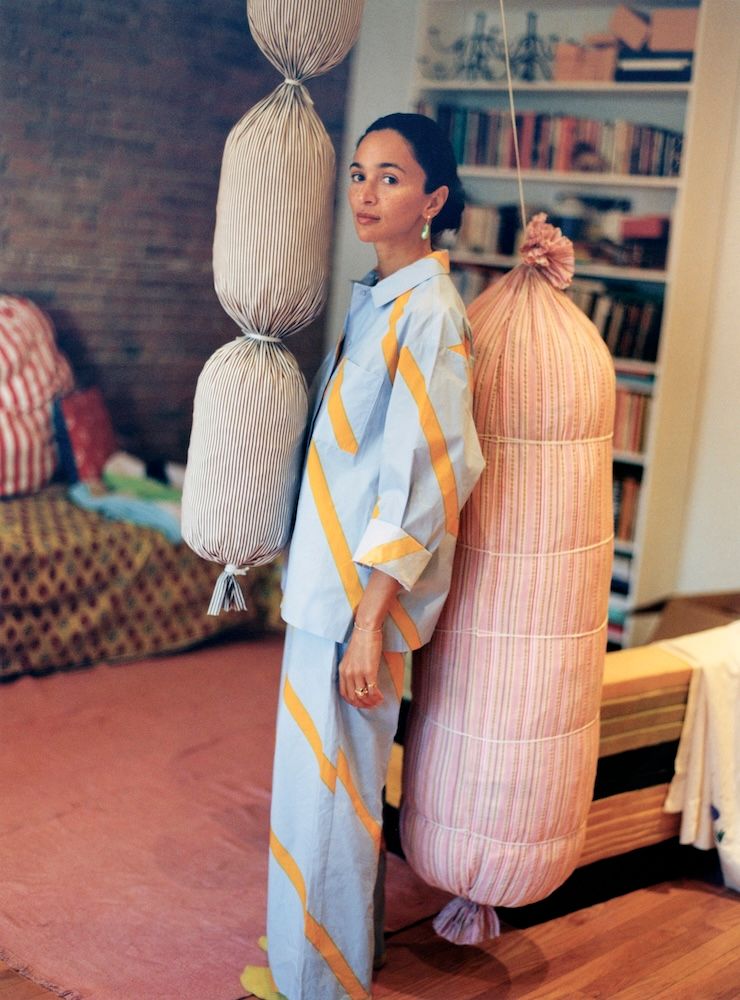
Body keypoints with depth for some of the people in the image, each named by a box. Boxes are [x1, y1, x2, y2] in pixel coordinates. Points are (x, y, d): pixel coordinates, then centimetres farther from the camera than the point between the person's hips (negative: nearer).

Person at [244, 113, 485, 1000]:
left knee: (330, 787, 5)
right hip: (326, 573, 9)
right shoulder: (371, 298, 8)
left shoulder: (428, 313, -19)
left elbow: (425, 478, -22)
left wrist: (368, 624, -22)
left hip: (360, 593, -9)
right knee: (319, 773, 21)